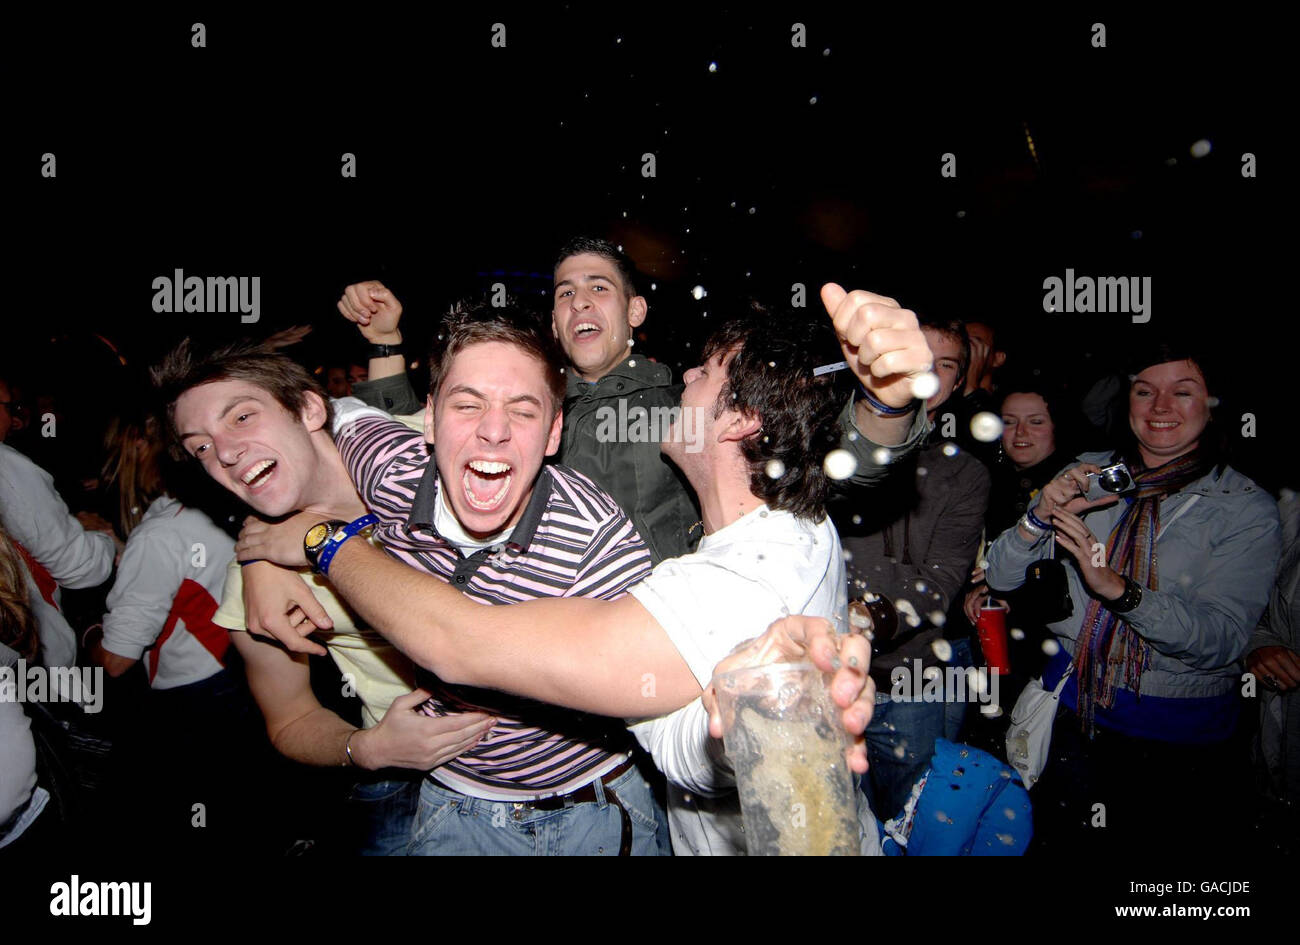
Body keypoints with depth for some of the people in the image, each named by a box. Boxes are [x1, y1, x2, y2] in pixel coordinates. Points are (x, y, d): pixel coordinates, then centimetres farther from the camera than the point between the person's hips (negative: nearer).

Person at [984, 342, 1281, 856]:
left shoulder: (1246, 506, -8)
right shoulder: (1087, 476, 1)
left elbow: (1223, 639, -19)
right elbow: (1002, 578, -2)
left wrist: (1119, 588, -33)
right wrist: (1040, 516, -21)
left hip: (1179, 734, -2)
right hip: (1071, 705, 3)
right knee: (1054, 843, 15)